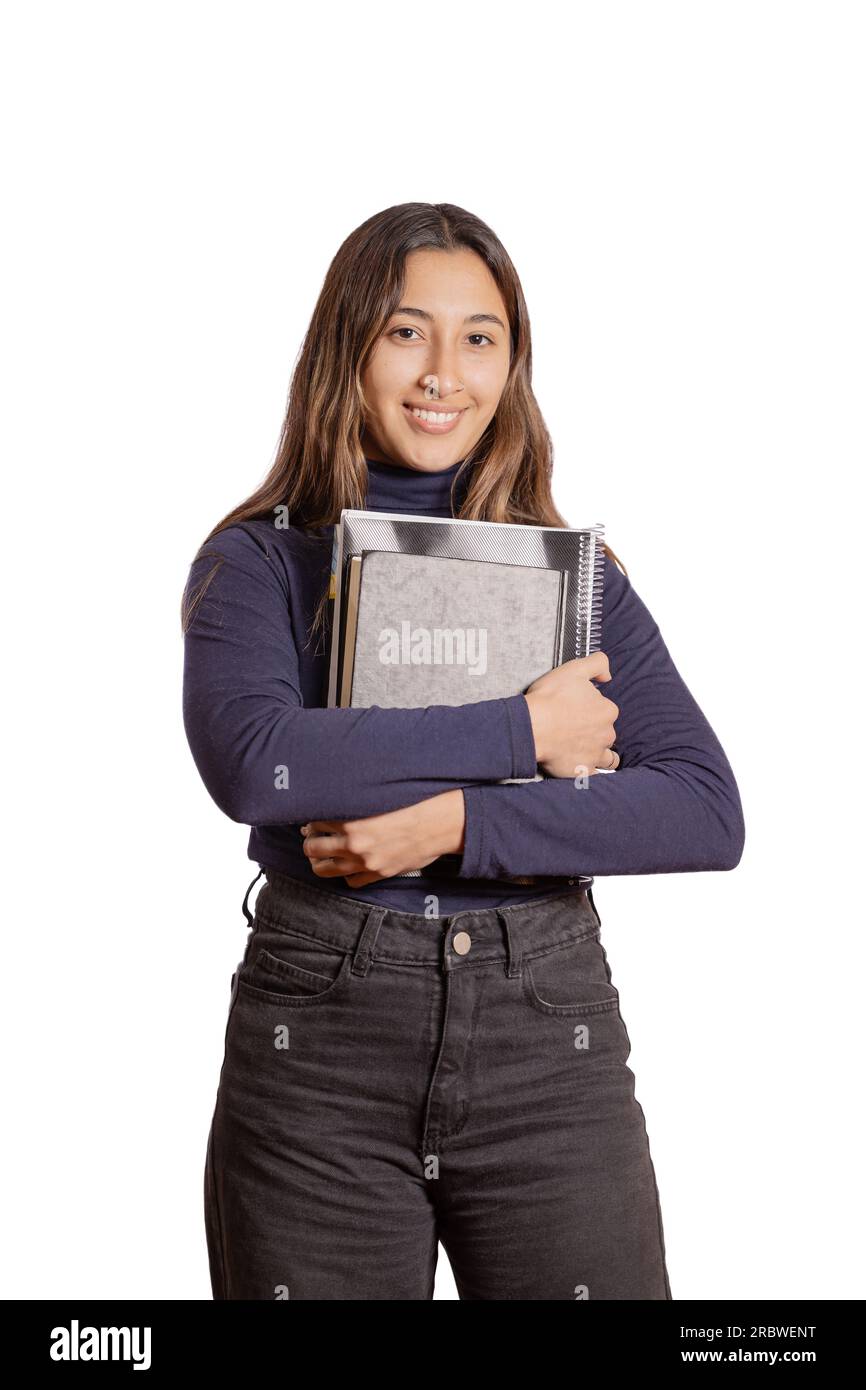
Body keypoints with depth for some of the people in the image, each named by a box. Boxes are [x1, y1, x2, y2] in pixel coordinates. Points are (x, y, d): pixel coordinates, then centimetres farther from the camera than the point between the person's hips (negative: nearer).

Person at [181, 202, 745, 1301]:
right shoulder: (259, 561, 2)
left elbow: (708, 815, -4)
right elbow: (249, 761, -18)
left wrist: (455, 824, -14)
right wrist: (518, 732, -15)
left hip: (550, 1039, 2)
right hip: (317, 1048, -1)